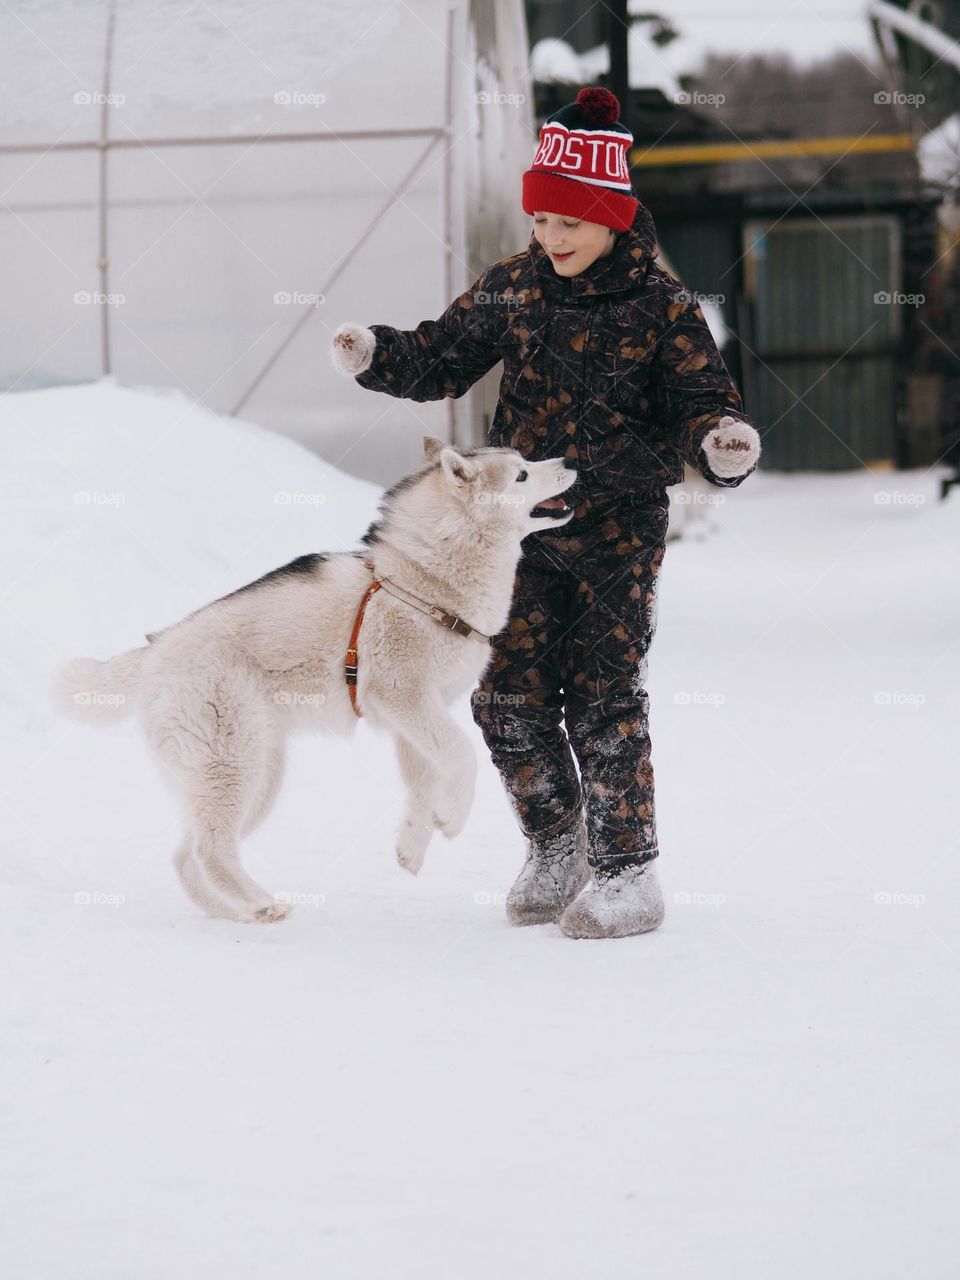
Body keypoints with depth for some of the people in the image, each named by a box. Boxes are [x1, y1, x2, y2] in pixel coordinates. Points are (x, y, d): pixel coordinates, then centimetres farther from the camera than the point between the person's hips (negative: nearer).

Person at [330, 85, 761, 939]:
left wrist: (723, 441, -32)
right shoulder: (514, 287, 4)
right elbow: (443, 359, 13)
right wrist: (376, 356, -6)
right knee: (509, 693, 4)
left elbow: (699, 401, -9)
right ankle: (557, 847, 24)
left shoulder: (661, 304, -8)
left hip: (620, 523, -5)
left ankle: (628, 875, 6)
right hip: (524, 518, 5)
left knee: (601, 696, -6)